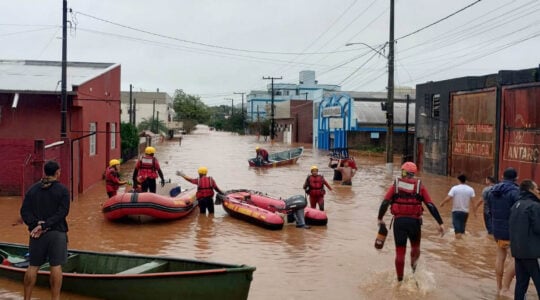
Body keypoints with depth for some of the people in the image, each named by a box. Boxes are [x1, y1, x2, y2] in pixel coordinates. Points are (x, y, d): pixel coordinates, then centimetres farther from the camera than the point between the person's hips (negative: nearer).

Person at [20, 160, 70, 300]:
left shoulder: (32, 189, 6)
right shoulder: (62, 190, -6)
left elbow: (25, 211, -1)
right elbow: (62, 212, -15)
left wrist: (36, 224, -11)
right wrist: (44, 226, -15)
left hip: (37, 233, 4)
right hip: (57, 232, -4)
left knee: (33, 266, 13)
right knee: (56, 266, 2)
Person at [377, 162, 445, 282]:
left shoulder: (395, 185, 3)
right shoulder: (420, 186, 4)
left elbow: (385, 203, -5)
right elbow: (431, 206, -3)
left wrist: (380, 218, 8)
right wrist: (440, 223, -3)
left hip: (399, 221, 0)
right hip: (414, 222, 0)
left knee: (400, 252, 9)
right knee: (415, 247, 27)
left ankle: (400, 280, 15)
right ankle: (413, 266, 6)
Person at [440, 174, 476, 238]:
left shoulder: (454, 188, -8)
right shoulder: (470, 189, -1)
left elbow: (448, 198, -15)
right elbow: (473, 202, -5)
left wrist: (442, 203, 2)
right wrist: (474, 212, -1)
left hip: (456, 211, -2)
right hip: (465, 211, 3)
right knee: (462, 225, 17)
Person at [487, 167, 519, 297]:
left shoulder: (492, 191, 8)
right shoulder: (514, 191, -15)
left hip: (496, 229, 7)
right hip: (511, 231, -7)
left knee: (500, 257, 17)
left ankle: (499, 287, 26)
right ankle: (505, 288, -1)